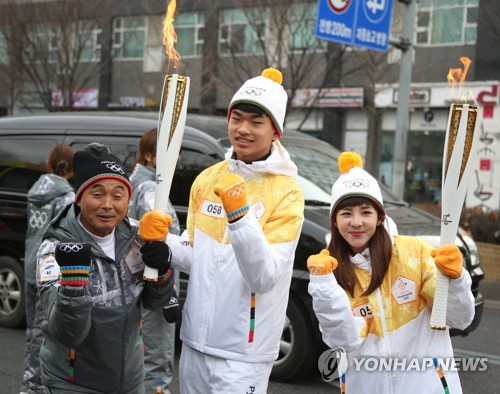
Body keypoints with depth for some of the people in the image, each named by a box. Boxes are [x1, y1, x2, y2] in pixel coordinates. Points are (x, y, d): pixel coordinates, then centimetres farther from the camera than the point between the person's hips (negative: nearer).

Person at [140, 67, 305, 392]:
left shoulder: (286, 193, -11)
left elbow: (263, 278, -21)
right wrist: (160, 239, -7)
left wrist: (239, 214, -31)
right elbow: (196, 259, 11)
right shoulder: (208, 179, 6)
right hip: (195, 343, 6)